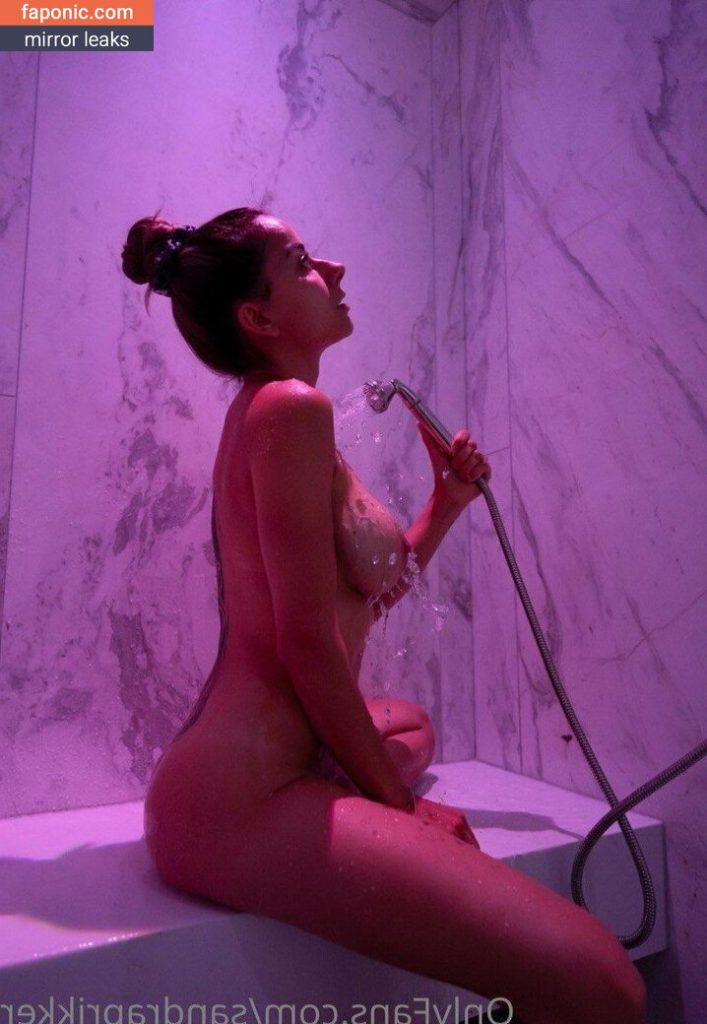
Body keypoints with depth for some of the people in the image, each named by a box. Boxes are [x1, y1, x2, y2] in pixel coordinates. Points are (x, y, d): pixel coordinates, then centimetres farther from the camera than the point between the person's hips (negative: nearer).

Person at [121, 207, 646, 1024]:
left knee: (411, 723, 40)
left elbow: (364, 590, 19)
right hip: (245, 796, -11)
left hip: (246, 764, 11)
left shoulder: (263, 412, 15)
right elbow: (309, 643, -20)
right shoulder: (293, 406, -14)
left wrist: (447, 502, 10)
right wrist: (398, 802, -7)